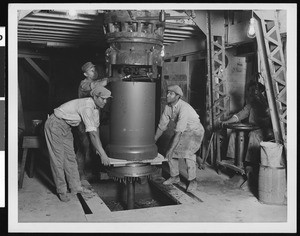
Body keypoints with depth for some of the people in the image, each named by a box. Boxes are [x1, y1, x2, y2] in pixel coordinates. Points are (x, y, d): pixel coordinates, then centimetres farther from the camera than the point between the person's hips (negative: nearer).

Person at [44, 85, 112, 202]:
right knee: (58, 158, -3)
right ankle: (61, 191, 7)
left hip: (66, 127, 9)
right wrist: (102, 154, -35)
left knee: (70, 156, 11)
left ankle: (75, 186, 19)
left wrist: (98, 147, 11)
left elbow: (96, 126, 10)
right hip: (55, 125, -9)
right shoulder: (87, 107, -31)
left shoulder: (95, 106, -2)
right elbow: (92, 133, -35)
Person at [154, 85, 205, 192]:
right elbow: (161, 126, 1)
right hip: (182, 132, 7)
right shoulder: (168, 107, -10)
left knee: (188, 152, -27)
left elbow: (179, 131, -35)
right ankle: (175, 176, 22)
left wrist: (171, 149, -36)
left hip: (195, 132, -7)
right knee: (170, 153, 0)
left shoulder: (184, 108, -33)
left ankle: (192, 181, -10)